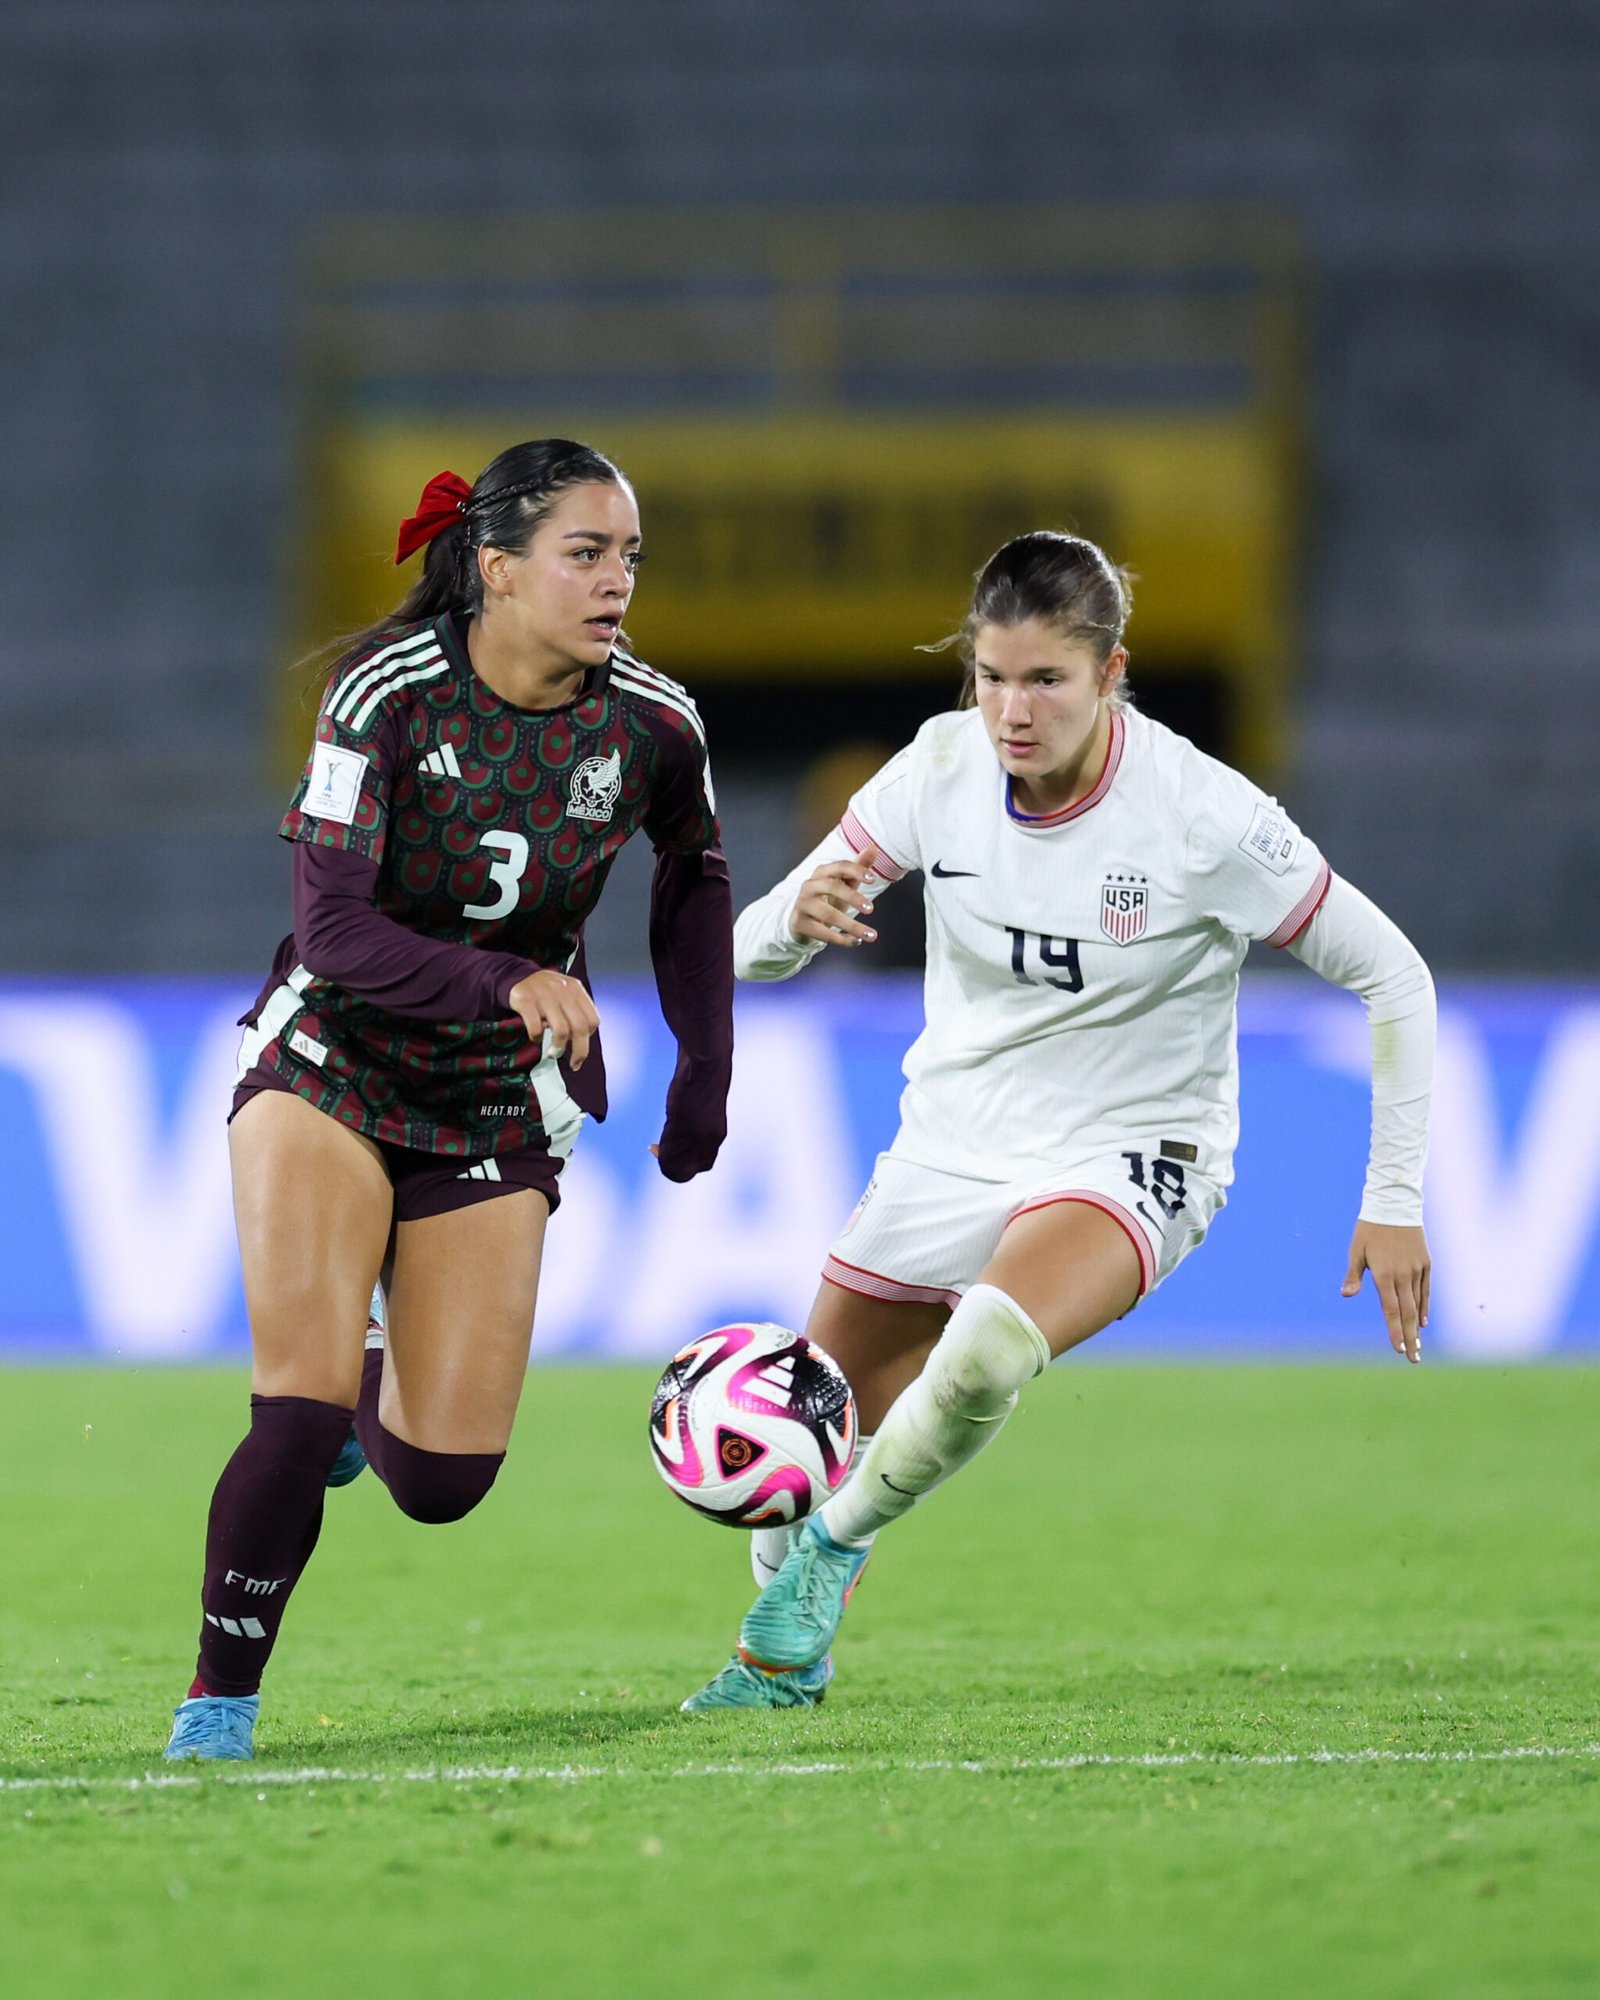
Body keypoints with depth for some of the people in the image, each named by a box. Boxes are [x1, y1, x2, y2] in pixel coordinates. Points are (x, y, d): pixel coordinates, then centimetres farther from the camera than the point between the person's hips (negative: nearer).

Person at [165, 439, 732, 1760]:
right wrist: (507, 982, -38)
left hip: (500, 1103, 3)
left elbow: (694, 880, 12)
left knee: (443, 1479, -3)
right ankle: (219, 1702, -5)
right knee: (304, 1399, -22)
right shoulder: (391, 689, -19)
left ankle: (371, 1381, 33)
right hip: (330, 1060, -3)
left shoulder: (653, 727, -9)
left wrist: (706, 1077, 11)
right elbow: (335, 928, -24)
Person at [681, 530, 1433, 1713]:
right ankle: (784, 1658, 40)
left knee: (988, 1346, -36)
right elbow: (752, 952, -6)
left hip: (1129, 1156, -4)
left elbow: (1393, 977, -11)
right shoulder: (943, 768, -11)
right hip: (953, 1141, 4)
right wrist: (799, 916, -31)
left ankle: (833, 1549, -10)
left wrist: (1395, 1200, -12)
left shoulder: (1204, 815, -21)